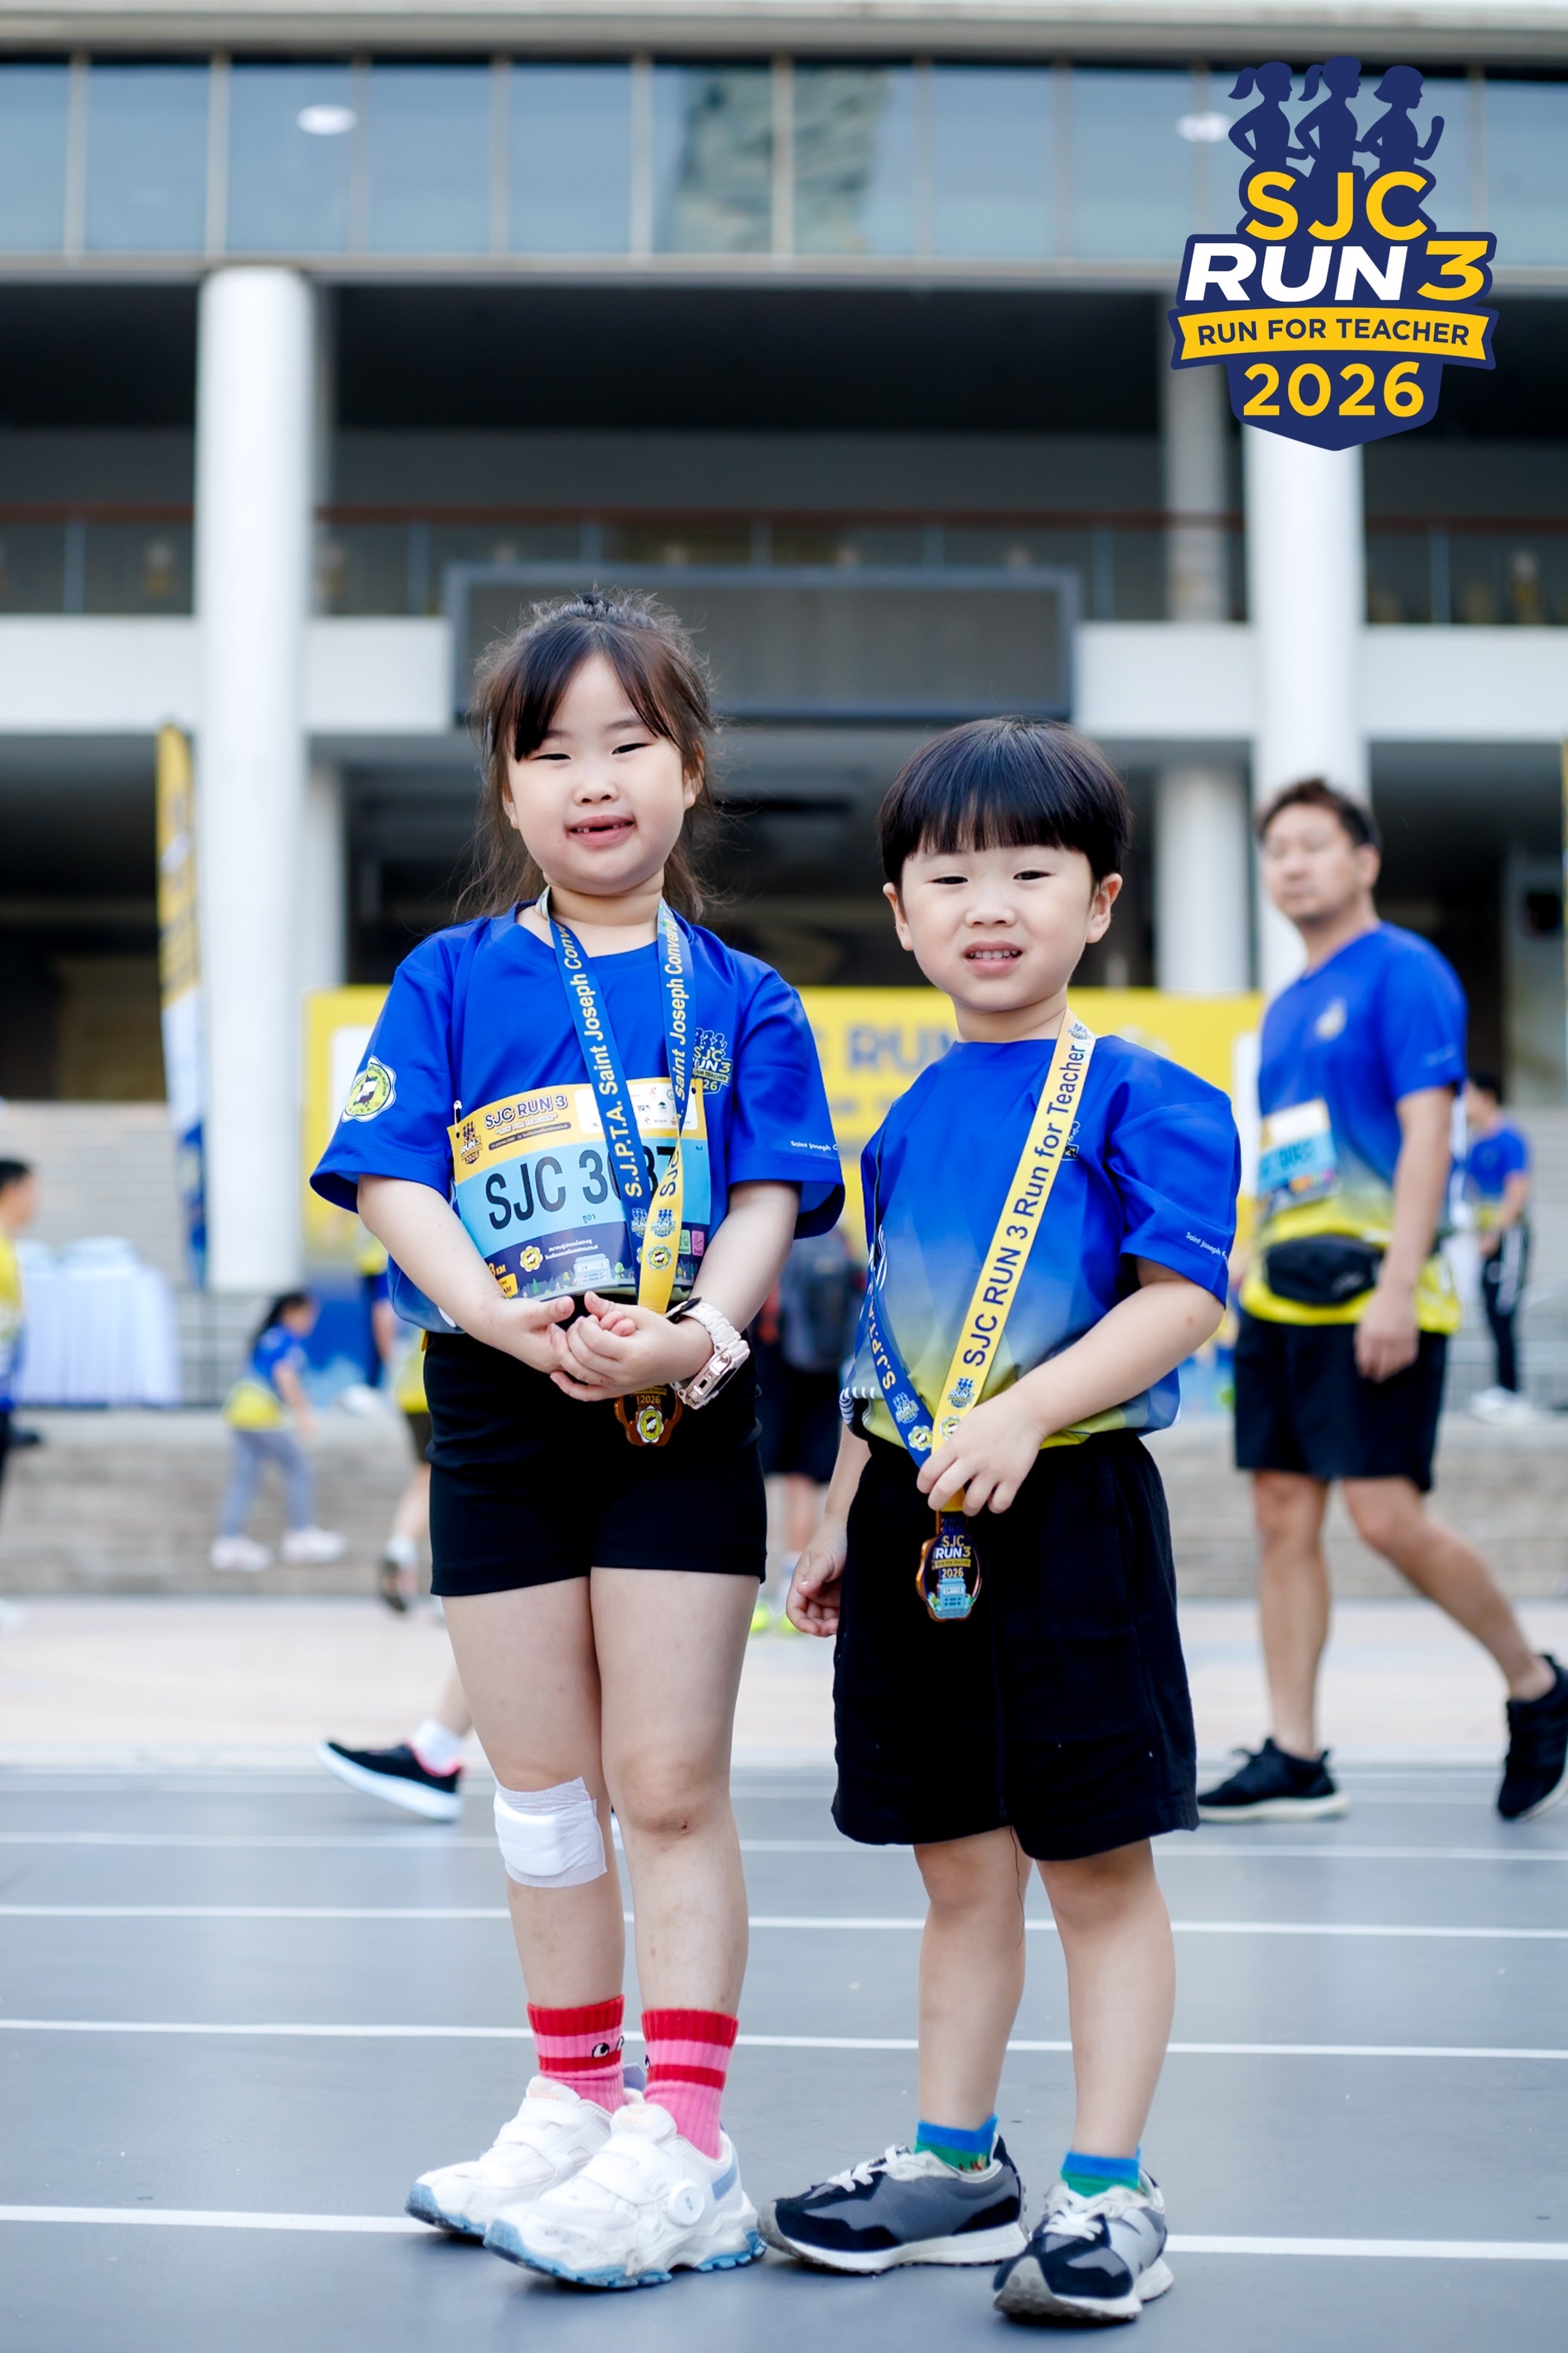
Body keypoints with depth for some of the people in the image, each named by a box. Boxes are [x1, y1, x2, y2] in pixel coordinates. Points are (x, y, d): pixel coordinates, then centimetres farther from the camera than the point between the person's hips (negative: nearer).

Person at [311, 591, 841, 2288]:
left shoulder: (739, 998, 5)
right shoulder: (452, 982, 5)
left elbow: (769, 1195, -4)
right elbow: (390, 1177, -4)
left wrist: (694, 1333, -23)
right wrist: (518, 1322, -20)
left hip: (681, 1416, -2)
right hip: (496, 1407, 2)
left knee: (669, 1783, 0)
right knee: (539, 1780, 12)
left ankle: (681, 2145, 6)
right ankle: (572, 2104, 27)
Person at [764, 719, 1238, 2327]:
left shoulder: (1136, 1096, -6)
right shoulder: (910, 1121, 12)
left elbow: (1181, 1298, -15)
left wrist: (1021, 1414, -25)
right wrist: (842, 1519, 18)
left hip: (1069, 1517, -6)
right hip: (920, 1523, 6)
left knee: (1097, 1866, 2)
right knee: (958, 1871, 14)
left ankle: (1107, 2194, 11)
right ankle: (953, 2168, 25)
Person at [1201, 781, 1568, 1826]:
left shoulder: (1404, 972, -5)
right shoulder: (1287, 1007, 19)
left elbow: (1426, 1132, -13)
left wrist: (1397, 1287, -20)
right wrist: (1247, 1274, 16)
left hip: (1370, 1294, -8)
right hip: (1282, 1296, 8)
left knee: (1387, 1513, -12)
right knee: (1284, 1516, 4)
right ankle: (1295, 1760, 9)